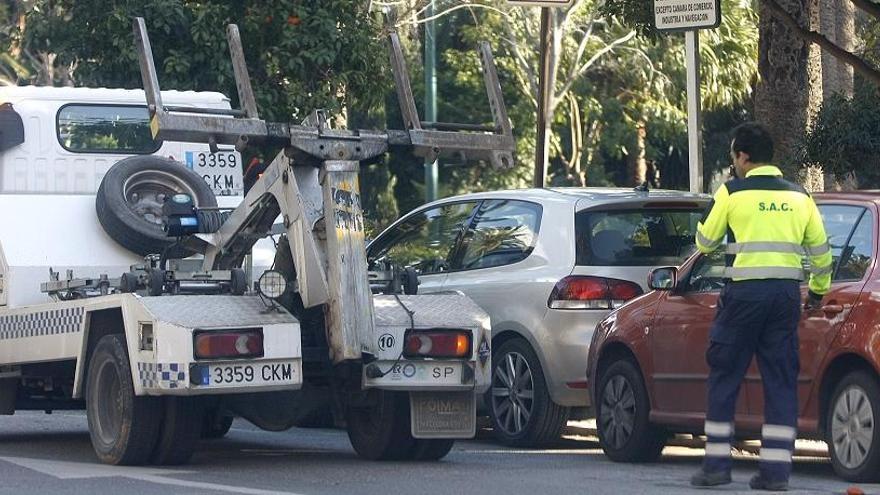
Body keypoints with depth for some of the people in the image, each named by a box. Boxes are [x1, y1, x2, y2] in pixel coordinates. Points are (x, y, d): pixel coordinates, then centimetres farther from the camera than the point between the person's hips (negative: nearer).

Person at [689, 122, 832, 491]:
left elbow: (705, 242, 7)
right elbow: (820, 249, 15)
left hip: (745, 292, -4)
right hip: (787, 294, 4)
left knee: (724, 378, 6)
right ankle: (776, 470, 2)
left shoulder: (732, 192, -1)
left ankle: (716, 464, 6)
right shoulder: (798, 196, 11)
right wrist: (818, 290, 31)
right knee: (781, 381, 6)